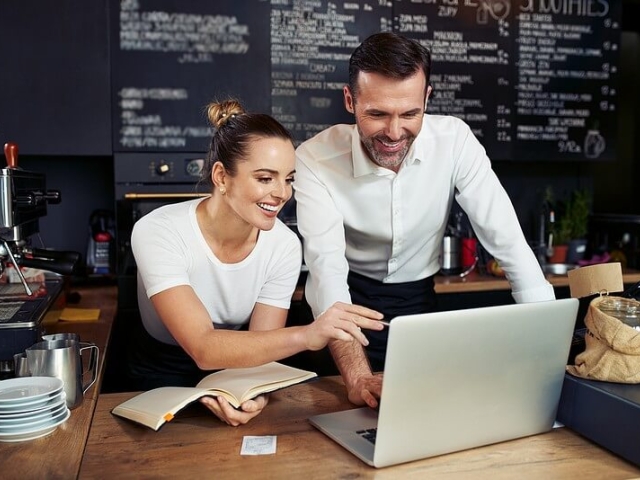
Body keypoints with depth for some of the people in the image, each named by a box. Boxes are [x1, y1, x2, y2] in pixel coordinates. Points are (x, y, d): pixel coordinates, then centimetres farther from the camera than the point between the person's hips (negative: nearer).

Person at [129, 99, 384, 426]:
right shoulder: (158, 233, -24)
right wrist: (308, 336, -45)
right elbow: (204, 349, -32)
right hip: (161, 384, -2)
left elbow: (259, 348, -12)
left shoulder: (284, 245, -14)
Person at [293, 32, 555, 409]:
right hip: (349, 303, -2)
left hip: (420, 301, 2)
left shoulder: (454, 140, -16)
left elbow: (507, 239, -14)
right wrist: (358, 376, -41)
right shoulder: (314, 159, -21)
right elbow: (327, 269, -28)